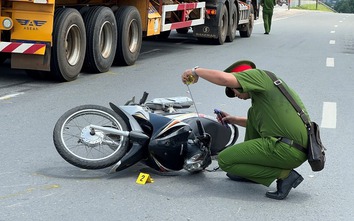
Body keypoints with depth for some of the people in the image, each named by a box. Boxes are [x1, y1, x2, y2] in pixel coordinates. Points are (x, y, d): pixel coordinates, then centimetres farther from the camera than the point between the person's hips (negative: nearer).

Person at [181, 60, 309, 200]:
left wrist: (196, 71, 0)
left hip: (287, 149, -10)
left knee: (224, 160, 0)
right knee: (253, 114, 28)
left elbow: (224, 79, -16)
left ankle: (284, 174, -7)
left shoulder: (258, 75, 1)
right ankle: (250, 171, 28)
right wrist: (234, 120, 37)